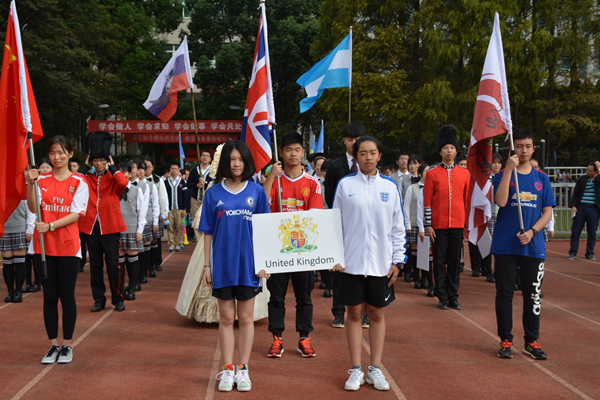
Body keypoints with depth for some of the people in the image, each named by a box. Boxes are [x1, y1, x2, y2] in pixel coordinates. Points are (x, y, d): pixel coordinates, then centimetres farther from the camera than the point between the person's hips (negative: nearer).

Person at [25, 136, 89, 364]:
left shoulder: (78, 182, 0)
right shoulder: (41, 180, 6)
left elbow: (75, 214, -7)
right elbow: (33, 208, -6)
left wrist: (51, 225, -20)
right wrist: (30, 184, -19)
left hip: (68, 246, -2)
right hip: (43, 246, 2)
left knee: (67, 296, 3)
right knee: (49, 296, 7)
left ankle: (66, 345, 14)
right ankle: (53, 345, 17)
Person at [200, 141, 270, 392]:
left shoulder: (256, 191, 2)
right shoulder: (213, 194, 3)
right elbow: (208, 232, 5)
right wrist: (207, 265, 2)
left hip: (249, 264, 0)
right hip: (222, 264, 0)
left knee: (246, 318, 8)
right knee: (226, 318, 7)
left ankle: (243, 369, 18)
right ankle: (227, 369, 17)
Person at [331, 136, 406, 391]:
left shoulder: (390, 187, 4)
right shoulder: (345, 185, 1)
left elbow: (398, 227, 8)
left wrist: (398, 260, 3)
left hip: (381, 264, 1)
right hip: (352, 262, -1)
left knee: (377, 315, 8)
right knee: (354, 314, 4)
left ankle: (375, 369, 17)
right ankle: (356, 371, 13)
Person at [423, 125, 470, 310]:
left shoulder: (465, 173, 7)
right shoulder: (432, 174, 0)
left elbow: (468, 200, 11)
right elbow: (427, 202, 0)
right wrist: (428, 225, -5)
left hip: (457, 224, 2)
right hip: (438, 224, -2)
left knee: (455, 262, 7)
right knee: (440, 261, 3)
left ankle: (453, 297, 15)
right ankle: (442, 297, 12)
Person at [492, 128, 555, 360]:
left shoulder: (542, 178, 9)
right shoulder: (502, 175, 2)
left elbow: (547, 212, 7)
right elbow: (501, 202, -16)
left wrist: (532, 231, -9)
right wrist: (508, 170, -19)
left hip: (533, 246, 2)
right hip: (505, 245, -2)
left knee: (533, 295, 6)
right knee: (504, 293, 3)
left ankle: (532, 341, 18)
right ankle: (505, 340, 13)